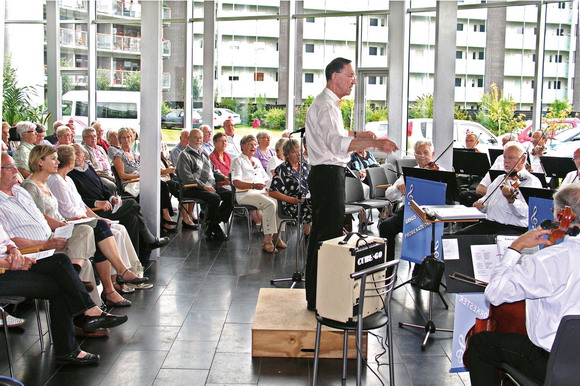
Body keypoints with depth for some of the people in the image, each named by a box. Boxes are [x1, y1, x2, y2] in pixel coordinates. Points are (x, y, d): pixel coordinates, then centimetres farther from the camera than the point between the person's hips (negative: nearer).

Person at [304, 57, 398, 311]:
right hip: (329, 175, -12)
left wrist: (356, 135, 24)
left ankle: (315, 295, 26)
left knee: (320, 233, 16)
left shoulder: (327, 103, 19)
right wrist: (374, 143, -44)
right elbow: (337, 143, -34)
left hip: (326, 175, 12)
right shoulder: (326, 106, -17)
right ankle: (320, 299, -6)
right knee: (329, 235, -10)